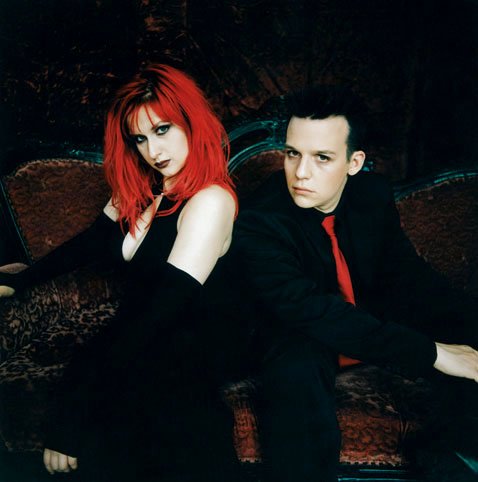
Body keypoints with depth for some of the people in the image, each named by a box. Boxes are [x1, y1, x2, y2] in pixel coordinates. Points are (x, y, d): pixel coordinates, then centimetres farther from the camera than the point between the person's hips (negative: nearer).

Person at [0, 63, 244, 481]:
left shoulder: (211, 200, -13)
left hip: (186, 353, -5)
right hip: (135, 334, 6)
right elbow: (92, 244, 24)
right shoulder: (140, 189, 11)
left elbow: (167, 304, -19)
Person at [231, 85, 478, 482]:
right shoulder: (256, 225, -25)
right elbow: (314, 313, -33)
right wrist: (430, 353, -35)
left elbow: (405, 273, 0)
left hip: (375, 316, 6)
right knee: (296, 373, -39)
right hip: (300, 335, -5)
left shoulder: (373, 193, -8)